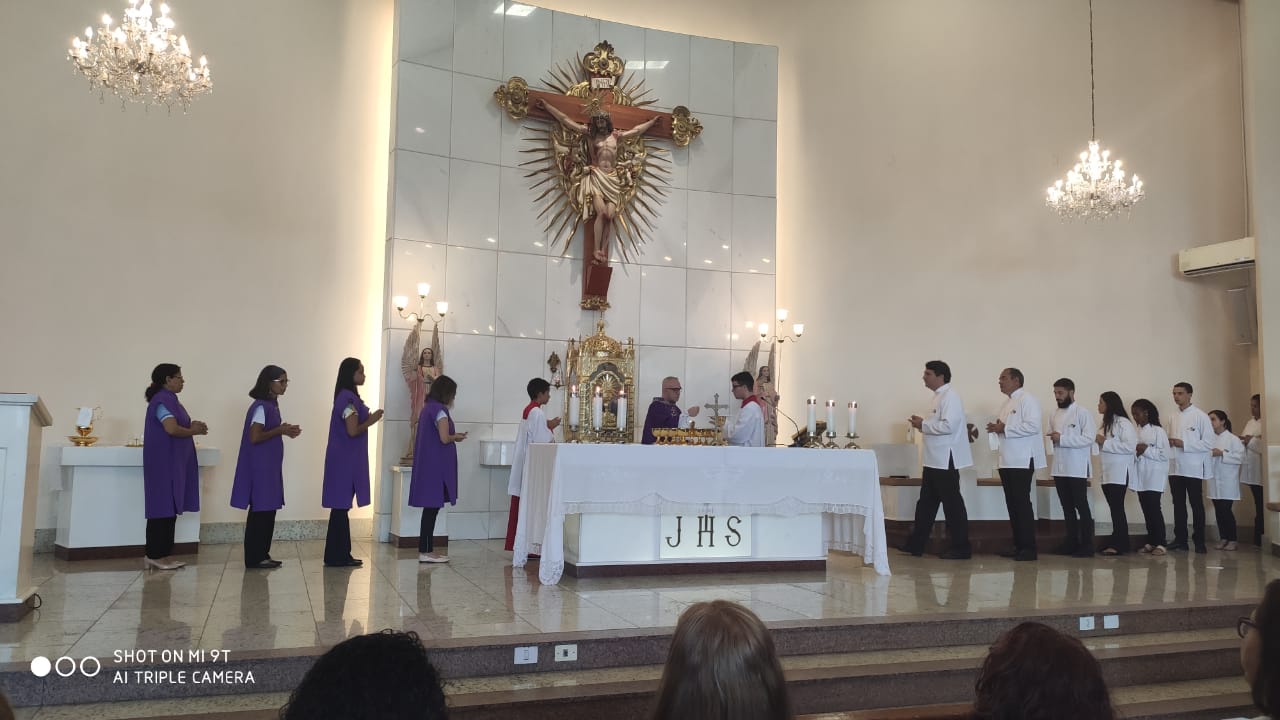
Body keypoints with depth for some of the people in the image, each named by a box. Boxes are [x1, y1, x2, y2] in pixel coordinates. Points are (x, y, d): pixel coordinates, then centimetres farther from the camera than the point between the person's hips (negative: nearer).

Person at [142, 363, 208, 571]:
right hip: (164, 463, -10)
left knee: (169, 510, 10)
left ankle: (162, 554, 13)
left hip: (173, 463, 10)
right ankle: (154, 555, -1)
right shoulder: (162, 400, -14)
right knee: (163, 509, -6)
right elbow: (171, 429, -25)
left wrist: (191, 425, 0)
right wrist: (194, 431, -10)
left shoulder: (169, 399, 17)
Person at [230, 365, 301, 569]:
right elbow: (254, 437, -21)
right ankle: (254, 558, 3)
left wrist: (285, 430, 5)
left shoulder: (272, 404, 13)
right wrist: (280, 430, -14)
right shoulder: (261, 406, -15)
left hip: (270, 466, 9)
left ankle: (262, 555, 17)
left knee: (268, 510, 11)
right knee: (260, 511, -4)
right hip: (260, 466, -9)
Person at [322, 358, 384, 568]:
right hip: (345, 460, -10)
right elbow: (353, 431, -20)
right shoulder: (349, 399, -16)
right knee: (341, 507, -5)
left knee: (341, 506, 11)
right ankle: (337, 556, 0)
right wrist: (371, 421, -7)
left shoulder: (347, 397, 15)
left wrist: (368, 418, 10)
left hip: (346, 459, 10)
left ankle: (338, 555, 16)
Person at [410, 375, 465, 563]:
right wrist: (456, 437, -1)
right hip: (436, 465, -10)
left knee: (430, 508, 11)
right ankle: (426, 552, -2)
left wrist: (453, 435, 14)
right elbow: (444, 438, -20)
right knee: (432, 507, -5)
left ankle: (426, 550, 15)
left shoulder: (428, 408, 15)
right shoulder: (440, 410, -14)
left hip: (426, 464, 10)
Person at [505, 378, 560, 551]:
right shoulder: (538, 412, -16)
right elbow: (542, 440, -20)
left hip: (524, 464, 10)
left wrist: (546, 426, 12)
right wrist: (551, 427, -5)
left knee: (522, 504, 11)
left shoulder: (527, 410, 14)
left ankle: (516, 542, 16)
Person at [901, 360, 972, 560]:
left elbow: (949, 425, -24)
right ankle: (915, 545, 18)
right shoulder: (939, 396, 16)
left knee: (952, 504, -1)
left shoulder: (950, 396, -14)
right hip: (935, 459, 10)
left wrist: (923, 425, -14)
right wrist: (923, 424, 5)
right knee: (926, 503, 12)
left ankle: (960, 548, 8)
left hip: (945, 460, -10)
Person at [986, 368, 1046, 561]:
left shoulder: (1027, 400, -8)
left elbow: (1033, 425, -21)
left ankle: (1028, 547, -2)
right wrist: (997, 428, 6)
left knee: (1022, 503, -7)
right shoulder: (1008, 402, 20)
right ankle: (1018, 545, 15)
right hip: (1008, 461, 9)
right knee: (1012, 504, 9)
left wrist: (1004, 428, -17)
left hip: (1022, 461, -9)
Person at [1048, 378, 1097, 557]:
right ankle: (1071, 542, 18)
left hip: (1077, 469, -6)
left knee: (1081, 506, -1)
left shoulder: (1083, 413, -7)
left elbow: (1088, 438, -16)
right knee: (1067, 507, 11)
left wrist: (1062, 439, -18)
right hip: (1059, 468, 6)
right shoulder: (1055, 415, 13)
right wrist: (1052, 438, -3)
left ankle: (1086, 544, 4)